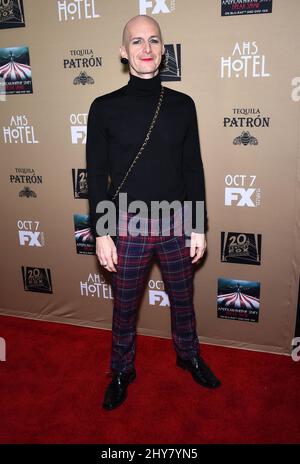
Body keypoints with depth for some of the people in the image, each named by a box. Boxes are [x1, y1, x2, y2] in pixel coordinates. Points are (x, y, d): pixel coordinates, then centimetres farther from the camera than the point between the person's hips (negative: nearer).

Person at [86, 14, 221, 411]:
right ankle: (122, 371, 40)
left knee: (183, 300, 19)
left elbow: (193, 170, 3)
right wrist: (101, 234, -7)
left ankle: (189, 356, 46)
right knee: (125, 309, 15)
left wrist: (199, 227, 1)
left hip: (177, 224, 2)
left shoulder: (182, 105, 0)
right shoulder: (105, 107, -5)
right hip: (128, 228, -1)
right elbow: (97, 176, -4)